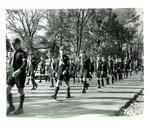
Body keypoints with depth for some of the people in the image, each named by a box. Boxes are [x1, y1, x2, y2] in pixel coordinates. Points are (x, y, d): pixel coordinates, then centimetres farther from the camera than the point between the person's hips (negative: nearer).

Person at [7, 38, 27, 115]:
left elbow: (25, 64, -22)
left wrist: (18, 71, -36)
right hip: (12, 73, 7)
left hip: (20, 74, -6)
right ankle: (11, 106, 10)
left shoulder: (23, 53, -9)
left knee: (20, 91, 2)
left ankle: (20, 108, 16)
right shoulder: (15, 53, 14)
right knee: (7, 89, -3)